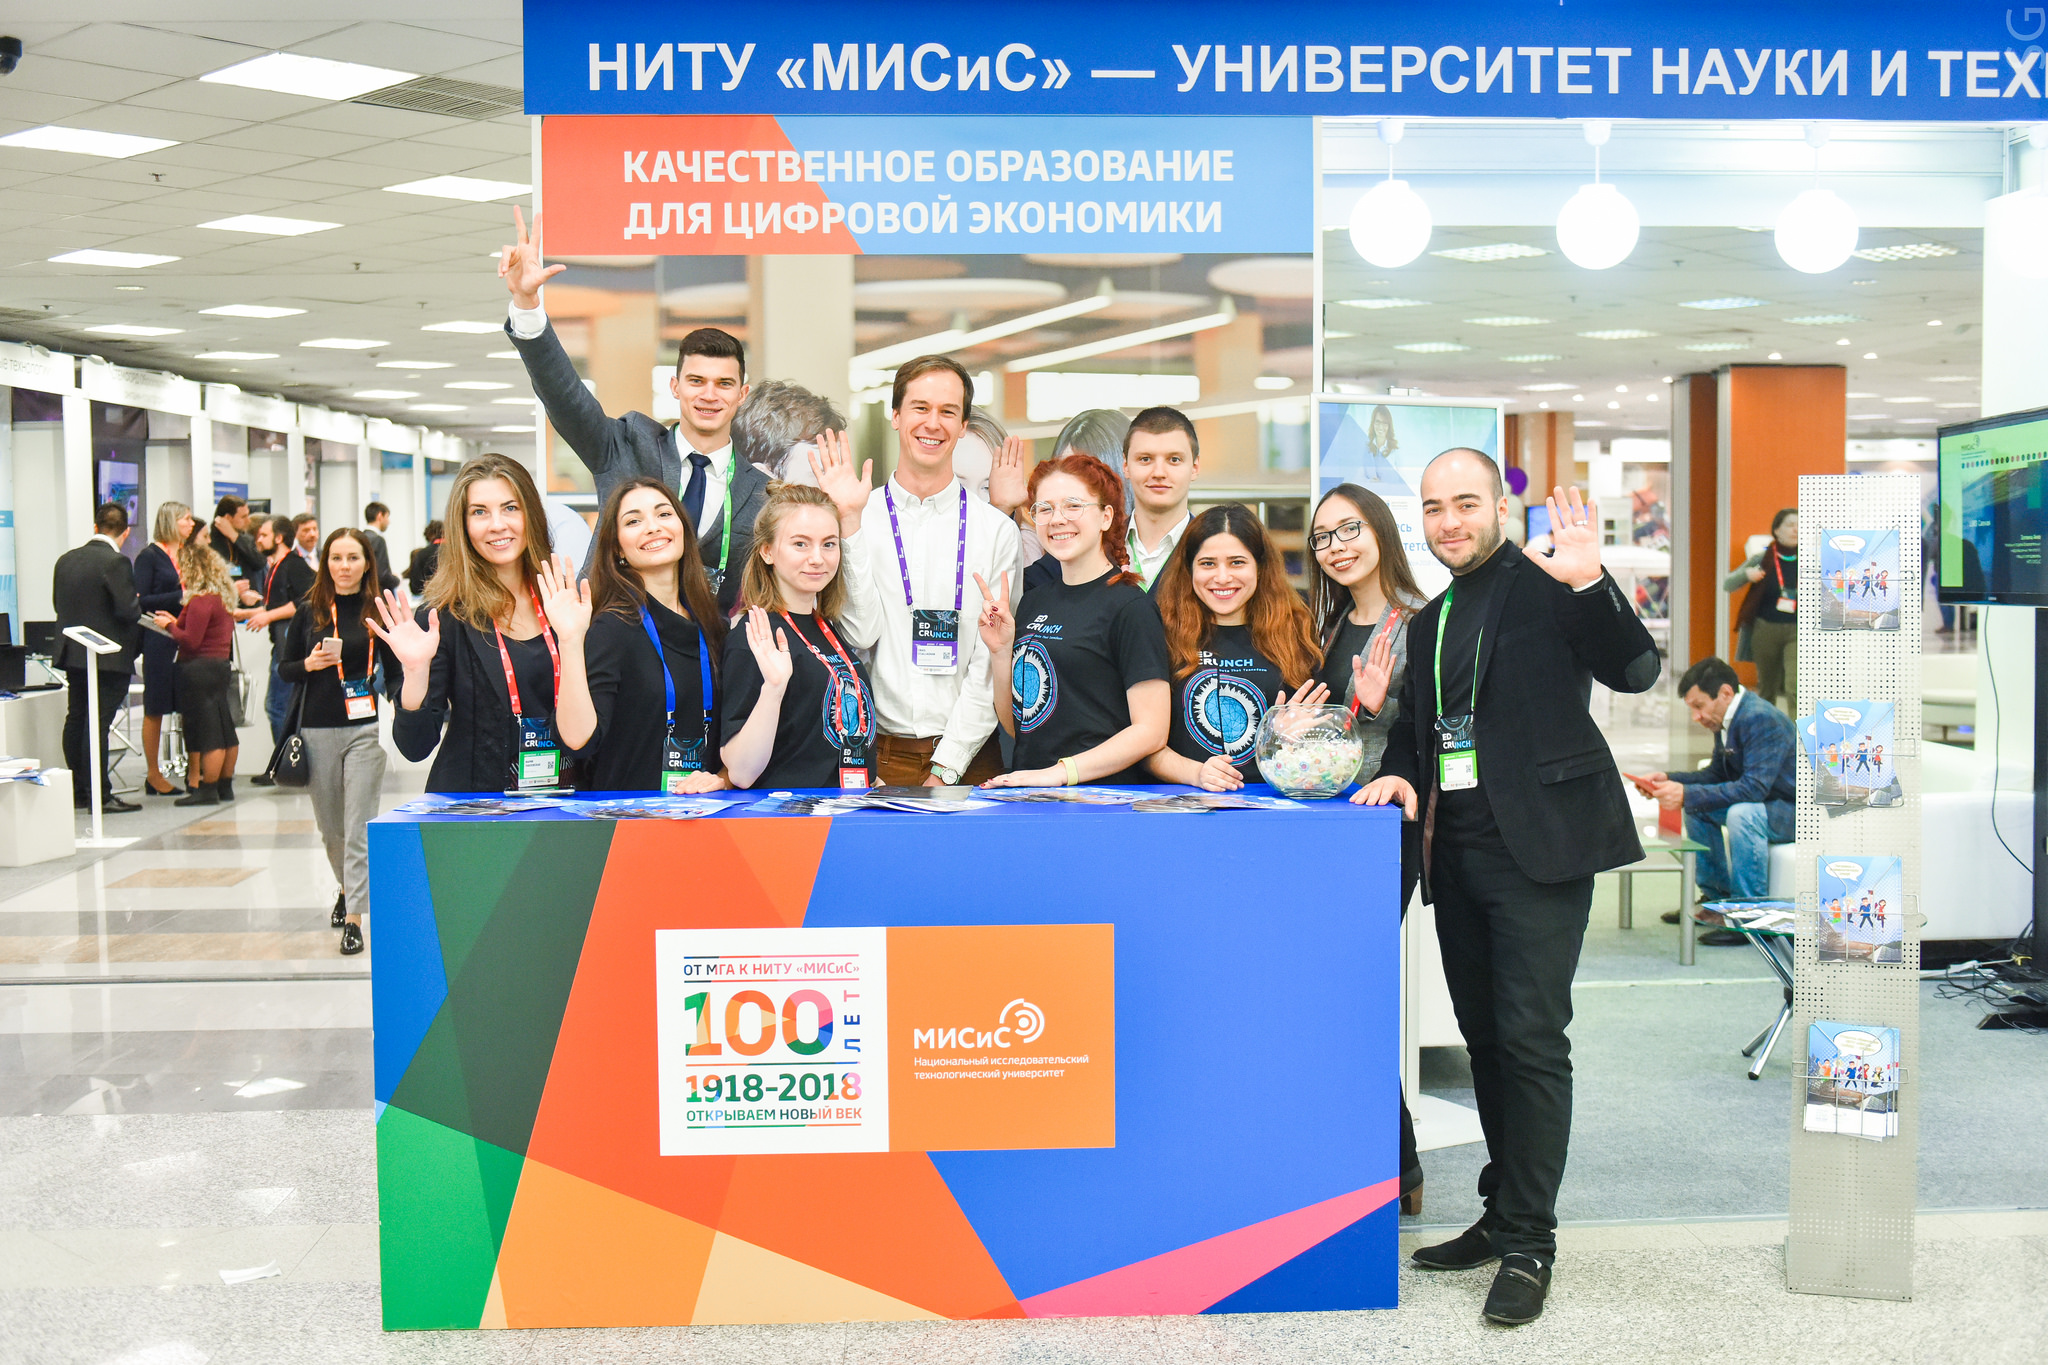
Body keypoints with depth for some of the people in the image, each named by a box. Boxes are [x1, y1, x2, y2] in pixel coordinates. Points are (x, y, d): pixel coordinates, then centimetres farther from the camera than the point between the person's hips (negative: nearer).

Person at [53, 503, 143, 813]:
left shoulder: (66, 560, 6)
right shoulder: (116, 562, -16)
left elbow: (58, 603, 11)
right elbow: (128, 610, -19)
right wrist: (139, 609, 2)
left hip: (72, 653, 7)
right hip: (108, 658, -7)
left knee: (76, 719, 15)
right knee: (98, 723, -6)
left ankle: (78, 791, 22)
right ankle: (100, 795, -4)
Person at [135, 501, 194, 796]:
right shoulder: (149, 556, -3)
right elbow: (141, 601, -10)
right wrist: (180, 598, -17)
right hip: (160, 639, -6)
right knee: (155, 708, 2)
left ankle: (194, 770, 8)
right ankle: (153, 775, 10)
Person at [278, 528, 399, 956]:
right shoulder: (309, 612, 5)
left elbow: (396, 669, 6)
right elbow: (284, 668, 10)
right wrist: (309, 664, -10)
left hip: (365, 729, -3)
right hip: (317, 730, 3)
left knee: (359, 827, -7)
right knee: (329, 825, 14)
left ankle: (354, 917, -6)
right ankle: (347, 888, 39)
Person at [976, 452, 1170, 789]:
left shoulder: (1130, 607, -4)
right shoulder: (1033, 601, 16)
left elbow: (1151, 731, -9)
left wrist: (1059, 772, -16)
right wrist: (1001, 651, 6)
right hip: (1028, 800, 7)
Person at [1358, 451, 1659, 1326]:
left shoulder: (1546, 588, -3)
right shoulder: (1429, 620, 18)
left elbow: (1633, 672, -15)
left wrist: (1591, 582, -29)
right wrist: (1401, 772, 3)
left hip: (1537, 844, -7)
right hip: (1456, 851, 7)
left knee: (1531, 1038, -8)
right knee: (1485, 1037, 14)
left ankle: (1529, 1245, 0)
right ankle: (1503, 1215, 25)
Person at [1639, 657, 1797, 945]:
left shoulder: (1761, 719, -26)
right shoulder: (1728, 718, 4)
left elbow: (1753, 787, -33)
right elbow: (1717, 774, 11)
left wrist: (1687, 794, -35)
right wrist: (1669, 780, -4)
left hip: (1797, 810, -10)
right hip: (1766, 804, 10)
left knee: (1742, 813, -35)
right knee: (1696, 805, 10)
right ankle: (1716, 897, 16)